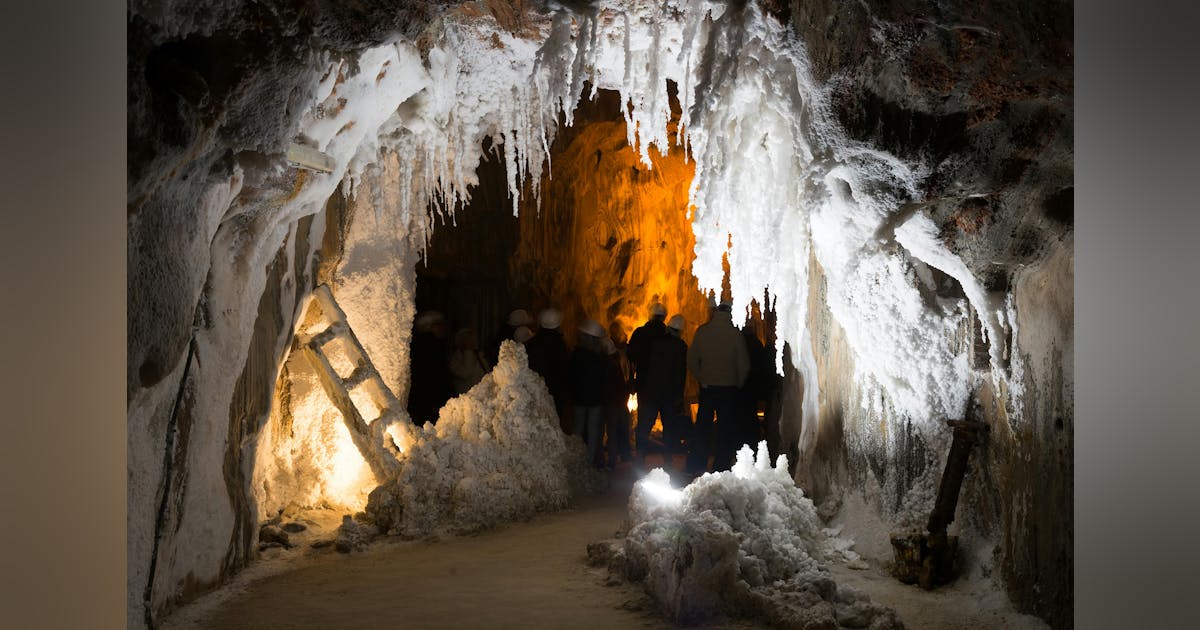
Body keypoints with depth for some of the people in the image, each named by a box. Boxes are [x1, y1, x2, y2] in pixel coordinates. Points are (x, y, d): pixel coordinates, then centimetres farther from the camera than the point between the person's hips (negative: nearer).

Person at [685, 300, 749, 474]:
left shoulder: (702, 331, -2)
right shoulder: (735, 334, -8)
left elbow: (691, 360, 0)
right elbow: (744, 364, -6)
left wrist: (702, 379, 10)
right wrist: (738, 384, 8)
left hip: (707, 387, 3)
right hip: (728, 387, -2)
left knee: (702, 427, 11)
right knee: (727, 429, 6)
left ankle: (695, 467, 13)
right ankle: (720, 467, 4)